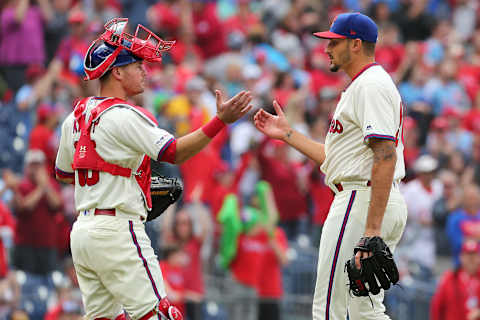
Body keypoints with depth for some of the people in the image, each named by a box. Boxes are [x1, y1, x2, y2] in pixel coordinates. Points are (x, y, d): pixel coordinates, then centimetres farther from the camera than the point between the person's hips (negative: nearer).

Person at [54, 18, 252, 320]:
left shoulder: (76, 116, 13)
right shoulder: (123, 116, -13)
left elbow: (63, 173, 25)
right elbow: (174, 152, -18)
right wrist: (221, 120, -23)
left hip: (81, 232, 9)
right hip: (116, 230, -9)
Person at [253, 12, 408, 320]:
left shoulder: (371, 85, -12)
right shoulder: (366, 85, 24)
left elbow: (386, 156, -23)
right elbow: (337, 158, 27)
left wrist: (372, 229, -28)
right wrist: (287, 134, 27)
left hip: (363, 199, -11)